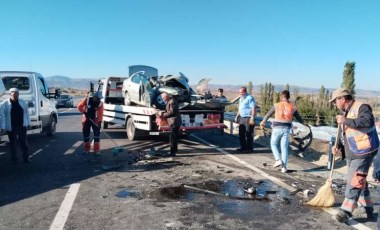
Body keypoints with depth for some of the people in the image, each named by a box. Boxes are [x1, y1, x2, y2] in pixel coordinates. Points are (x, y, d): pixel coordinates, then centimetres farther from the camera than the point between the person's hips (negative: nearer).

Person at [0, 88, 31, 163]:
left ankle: (26, 157, 16)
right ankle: (14, 158, 21)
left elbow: (26, 113, 10)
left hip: (22, 126, 2)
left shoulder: (23, 102, 6)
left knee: (24, 142, 6)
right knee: (13, 143, 8)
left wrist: (28, 123, 9)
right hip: (11, 127, -2)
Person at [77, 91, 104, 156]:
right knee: (85, 134, 7)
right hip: (86, 119, 0)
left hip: (95, 120, 0)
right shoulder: (87, 100, -12)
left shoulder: (100, 103, -9)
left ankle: (96, 150, -5)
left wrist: (100, 122, -20)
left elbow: (100, 114, -11)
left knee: (97, 134, -9)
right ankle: (86, 149, 23)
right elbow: (79, 106, -8)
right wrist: (84, 113, -16)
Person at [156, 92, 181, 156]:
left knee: (172, 137, -10)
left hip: (174, 122, -11)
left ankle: (172, 152, -9)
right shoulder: (169, 101, 18)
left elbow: (171, 112, -20)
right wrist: (162, 113, 6)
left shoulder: (172, 101, -15)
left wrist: (163, 115, -13)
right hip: (174, 122, 11)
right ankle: (175, 149, 32)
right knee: (174, 137, 20)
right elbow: (168, 111, 21)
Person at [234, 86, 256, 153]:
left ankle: (250, 148, 4)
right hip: (242, 118, 9)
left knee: (248, 134, -4)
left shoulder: (250, 98, -9)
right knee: (241, 134, 10)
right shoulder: (240, 99, 19)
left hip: (248, 118, -9)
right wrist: (237, 116, 23)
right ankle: (243, 147, 20)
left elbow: (253, 108, -15)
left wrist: (252, 118, -22)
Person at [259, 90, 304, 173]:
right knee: (284, 148, 6)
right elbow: (299, 118, 14)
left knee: (273, 144, 16)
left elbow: (268, 114, 7)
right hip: (286, 129, 3)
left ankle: (278, 160, -1)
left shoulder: (277, 105, -3)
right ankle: (284, 167, 3)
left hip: (277, 128, -2)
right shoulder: (292, 107, 3)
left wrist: (263, 122, 25)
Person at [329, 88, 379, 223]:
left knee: (355, 181, -8)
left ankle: (346, 211, -6)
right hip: (351, 153, 10)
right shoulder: (344, 113, 14)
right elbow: (342, 133, 20)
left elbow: (368, 121, -33)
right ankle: (368, 209, 31)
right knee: (359, 181, 17)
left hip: (363, 152, -9)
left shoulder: (361, 107, -13)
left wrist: (346, 121, -28)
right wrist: (338, 146, 4)